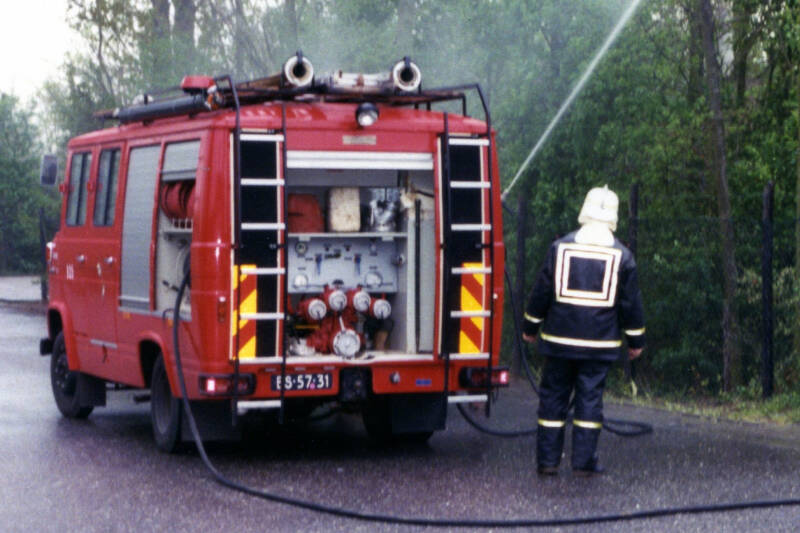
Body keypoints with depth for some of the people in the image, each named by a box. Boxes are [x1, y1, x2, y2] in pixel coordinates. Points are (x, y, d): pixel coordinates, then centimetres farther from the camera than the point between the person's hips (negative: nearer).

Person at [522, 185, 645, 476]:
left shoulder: (560, 247, -2)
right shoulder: (622, 255, -2)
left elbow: (541, 291, 2)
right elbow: (631, 302, 3)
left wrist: (530, 327, 14)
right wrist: (636, 340, 13)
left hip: (559, 339, 0)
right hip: (600, 343, 0)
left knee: (553, 397, 7)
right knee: (590, 398, 4)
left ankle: (547, 460, 8)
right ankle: (584, 460, 3)